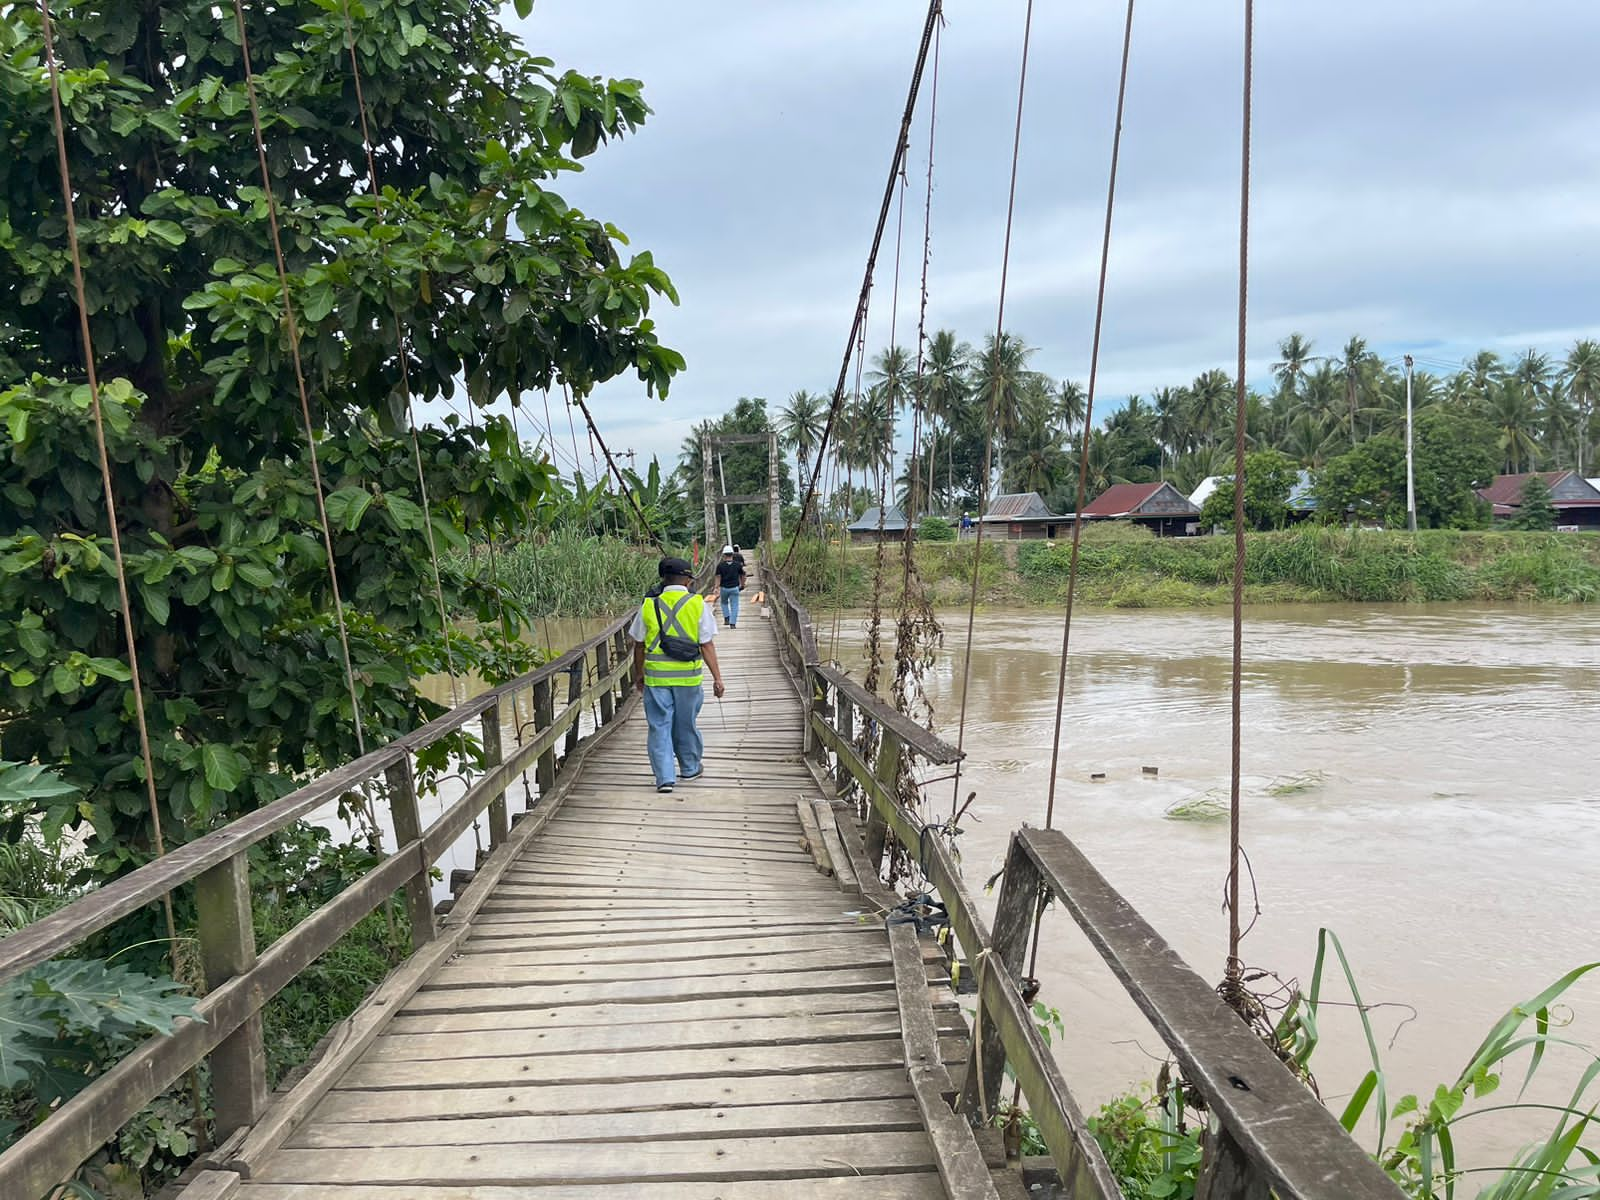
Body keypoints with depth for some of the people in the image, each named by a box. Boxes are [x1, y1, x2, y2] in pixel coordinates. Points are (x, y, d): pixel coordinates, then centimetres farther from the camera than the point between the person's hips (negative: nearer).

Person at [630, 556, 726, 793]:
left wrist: (639, 674, 18)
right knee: (685, 724, 15)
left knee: (659, 726, 5)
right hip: (689, 676, 0)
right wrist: (717, 677, -3)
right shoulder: (698, 605, -4)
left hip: (656, 676, 0)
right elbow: (707, 644, -6)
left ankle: (665, 777, 0)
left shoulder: (648, 606, 0)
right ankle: (690, 768, 33)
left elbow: (639, 644, 6)